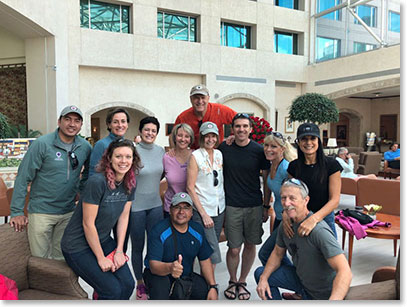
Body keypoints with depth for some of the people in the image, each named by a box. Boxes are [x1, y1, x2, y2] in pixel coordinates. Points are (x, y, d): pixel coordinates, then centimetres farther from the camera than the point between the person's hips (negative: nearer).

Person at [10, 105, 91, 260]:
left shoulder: (85, 147, 0)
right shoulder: (42, 144, -14)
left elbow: (87, 173, 19)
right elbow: (23, 177, -12)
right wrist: (17, 212, -14)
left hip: (68, 212, 4)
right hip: (41, 211, -4)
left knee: (61, 258, 17)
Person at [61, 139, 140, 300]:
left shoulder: (130, 183, -3)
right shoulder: (97, 182, -25)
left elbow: (124, 216, 3)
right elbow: (88, 224, -21)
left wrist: (119, 250, -2)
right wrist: (101, 258, -14)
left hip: (103, 241, 6)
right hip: (78, 246, -6)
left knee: (128, 284, -6)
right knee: (112, 290, -14)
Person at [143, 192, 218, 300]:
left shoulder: (197, 230, -4)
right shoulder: (158, 231, -21)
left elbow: (205, 260, 3)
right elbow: (153, 265, -30)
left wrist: (213, 287, -8)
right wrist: (169, 268, -52)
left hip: (186, 275, 5)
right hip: (159, 274, -5)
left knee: (207, 292, -15)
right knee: (160, 284, -36)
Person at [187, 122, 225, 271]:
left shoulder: (219, 154, 7)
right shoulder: (195, 156, -10)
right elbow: (190, 187, -12)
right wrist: (203, 214, -14)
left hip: (219, 209, 6)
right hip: (203, 210, -6)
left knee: (211, 250, 14)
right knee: (214, 255, -8)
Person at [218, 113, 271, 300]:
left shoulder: (259, 150, -3)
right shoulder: (224, 148, 0)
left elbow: (267, 180, 4)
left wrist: (266, 206, 2)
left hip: (255, 206, 1)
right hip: (231, 206, 0)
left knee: (250, 245, 11)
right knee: (234, 249, 2)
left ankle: (242, 282, 31)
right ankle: (232, 281, 28)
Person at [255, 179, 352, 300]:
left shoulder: (319, 231, -33)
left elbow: (345, 272, -38)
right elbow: (277, 253, 8)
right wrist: (263, 278, -6)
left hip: (322, 294, -7)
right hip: (300, 277, 7)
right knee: (260, 273, 8)